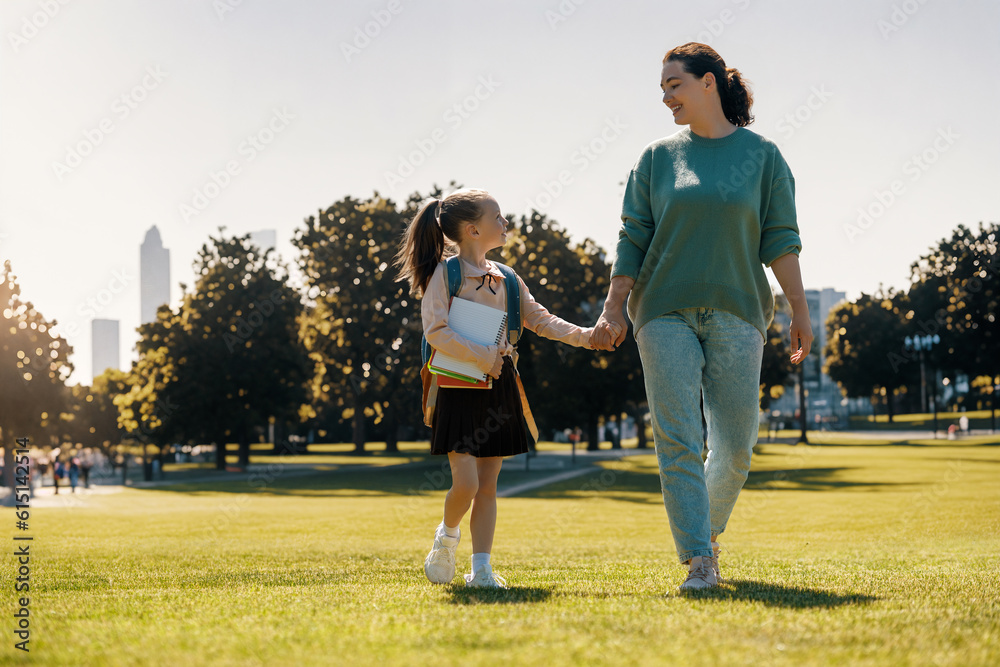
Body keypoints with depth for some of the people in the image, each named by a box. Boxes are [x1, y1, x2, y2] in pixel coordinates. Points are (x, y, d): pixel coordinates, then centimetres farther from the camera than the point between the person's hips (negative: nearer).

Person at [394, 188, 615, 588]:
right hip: (458, 388, -6)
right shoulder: (445, 273, -5)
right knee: (466, 483, -11)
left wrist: (582, 335, -2)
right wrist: (480, 356, -20)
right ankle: (446, 536, 19)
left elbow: (538, 318, 12)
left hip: (499, 388, 6)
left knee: (488, 484, 5)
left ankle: (481, 568, 10)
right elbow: (435, 331, -13)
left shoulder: (505, 278, 13)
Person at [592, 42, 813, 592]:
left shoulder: (762, 155, 7)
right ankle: (698, 562, -7)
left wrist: (799, 311, -1)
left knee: (735, 445, 1)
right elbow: (632, 240, 8)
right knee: (678, 440, -9)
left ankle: (709, 530, 27)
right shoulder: (657, 159, 10)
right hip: (665, 313, 0)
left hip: (735, 312, 0)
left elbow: (780, 238, 4)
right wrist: (613, 311, 0)